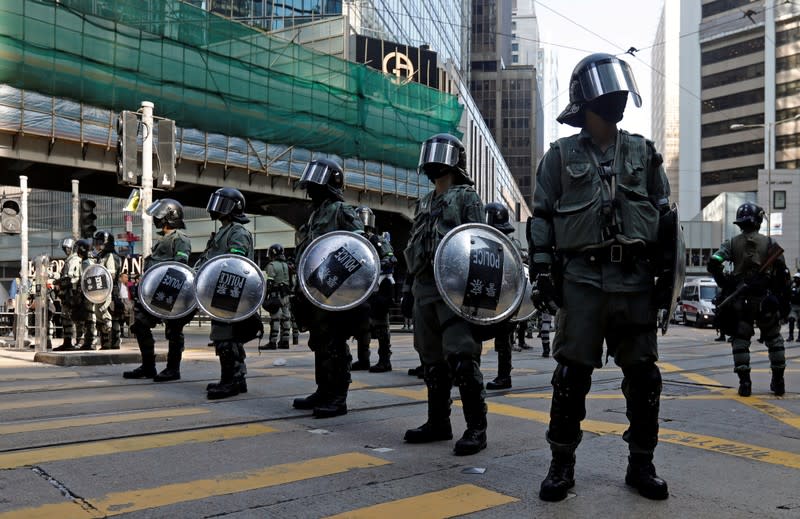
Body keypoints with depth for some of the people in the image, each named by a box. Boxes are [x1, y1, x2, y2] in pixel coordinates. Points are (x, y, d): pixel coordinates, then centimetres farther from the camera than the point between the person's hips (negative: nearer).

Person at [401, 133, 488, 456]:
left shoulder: (466, 197, 2)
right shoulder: (423, 204, 22)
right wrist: (410, 289, 18)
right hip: (425, 288, 7)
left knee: (461, 358, -12)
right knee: (432, 359, 10)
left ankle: (476, 428, -6)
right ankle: (438, 422, 19)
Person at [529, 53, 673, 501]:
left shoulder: (645, 154, 13)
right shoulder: (561, 156, 7)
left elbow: (665, 218, 14)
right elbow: (542, 218, 6)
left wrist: (667, 274, 7)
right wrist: (542, 272, -3)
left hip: (636, 280, 3)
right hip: (581, 279, -2)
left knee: (643, 376, 6)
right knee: (572, 375, 0)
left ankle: (641, 464, 21)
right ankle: (562, 465, 12)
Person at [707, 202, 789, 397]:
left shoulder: (732, 243, 2)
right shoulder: (770, 243, 2)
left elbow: (713, 264, -11)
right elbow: (782, 273, 2)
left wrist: (725, 286, 3)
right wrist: (785, 298, 10)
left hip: (739, 300, 0)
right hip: (765, 300, 0)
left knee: (740, 340, 6)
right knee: (774, 339, 15)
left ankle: (744, 383, 2)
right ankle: (778, 381, 18)